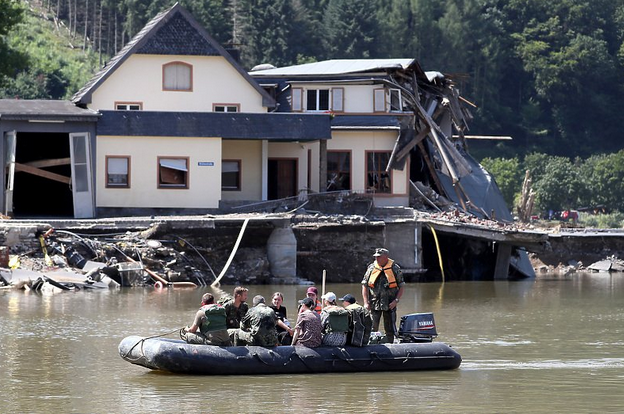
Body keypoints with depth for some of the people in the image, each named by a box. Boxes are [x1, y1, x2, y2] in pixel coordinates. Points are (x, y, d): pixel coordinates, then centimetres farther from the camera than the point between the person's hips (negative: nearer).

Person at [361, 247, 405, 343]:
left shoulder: (395, 269, 0)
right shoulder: (371, 268, 4)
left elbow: (401, 286, 3)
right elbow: (364, 285, 7)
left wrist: (396, 300, -9)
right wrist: (366, 302, -2)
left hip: (390, 305, -1)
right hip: (374, 304, 1)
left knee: (390, 330, 3)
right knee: (372, 329, -1)